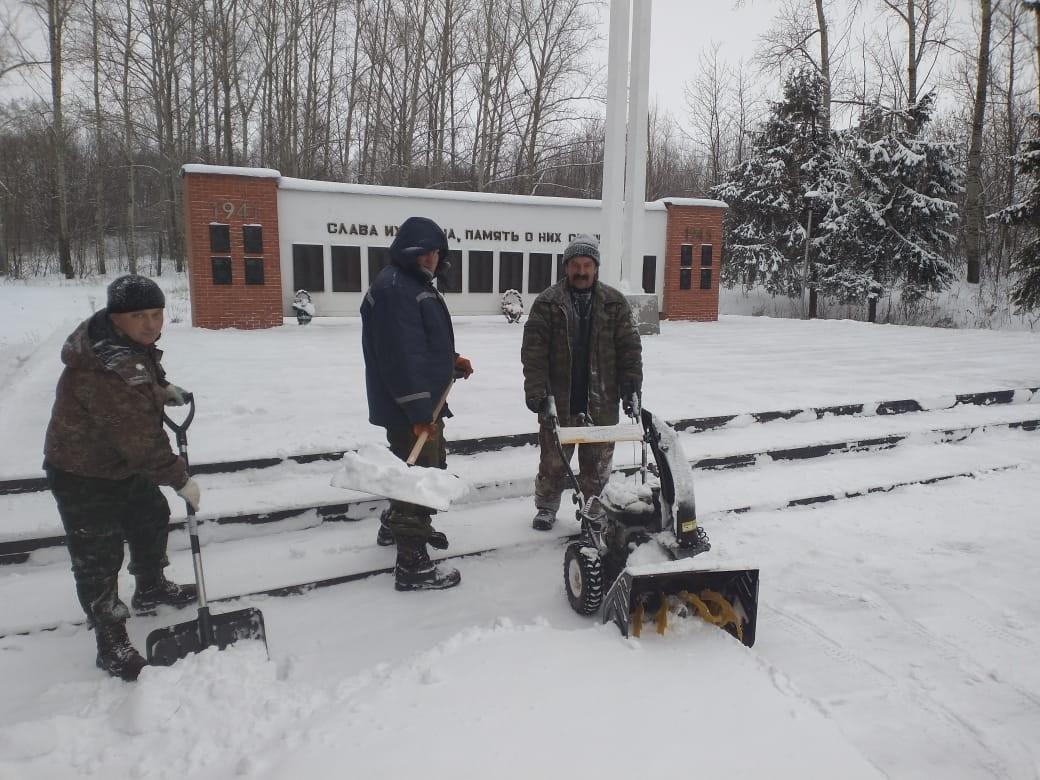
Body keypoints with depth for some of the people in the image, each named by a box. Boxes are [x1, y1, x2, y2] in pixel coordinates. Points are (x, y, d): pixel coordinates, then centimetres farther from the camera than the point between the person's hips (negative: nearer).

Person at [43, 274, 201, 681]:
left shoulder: (133, 343, -4)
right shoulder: (107, 368, -35)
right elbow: (142, 438, -32)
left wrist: (160, 390, 2)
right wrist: (180, 479, -23)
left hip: (124, 463, 10)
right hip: (84, 475, -10)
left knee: (152, 519, 25)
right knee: (98, 558, 0)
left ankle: (151, 588, 49)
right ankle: (111, 645, 14)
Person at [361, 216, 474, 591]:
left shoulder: (417, 285, 16)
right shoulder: (393, 288, -19)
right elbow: (401, 355, -27)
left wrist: (452, 360, 8)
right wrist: (420, 411, -28)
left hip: (426, 404, 11)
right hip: (409, 409, -11)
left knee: (431, 468, 25)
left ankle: (394, 526, 45)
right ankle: (413, 566, 8)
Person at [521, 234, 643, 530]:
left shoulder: (615, 303, 4)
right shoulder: (547, 303, -2)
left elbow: (630, 348, 3)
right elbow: (533, 350, -7)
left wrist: (631, 388, -4)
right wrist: (535, 389, -14)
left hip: (601, 402, 1)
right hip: (559, 400, -1)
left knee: (598, 463, 11)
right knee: (553, 460, 11)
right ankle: (546, 507, 31)